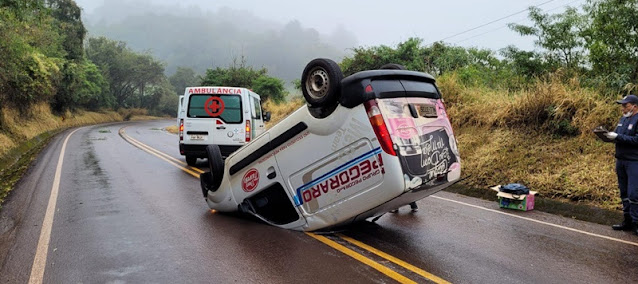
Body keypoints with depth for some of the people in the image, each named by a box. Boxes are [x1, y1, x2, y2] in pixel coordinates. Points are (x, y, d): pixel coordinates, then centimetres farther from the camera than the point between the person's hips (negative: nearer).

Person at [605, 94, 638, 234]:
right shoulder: (623, 119, 15)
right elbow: (618, 135, 18)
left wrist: (617, 136, -21)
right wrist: (608, 134, -1)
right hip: (621, 160, 8)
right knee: (624, 192, 13)